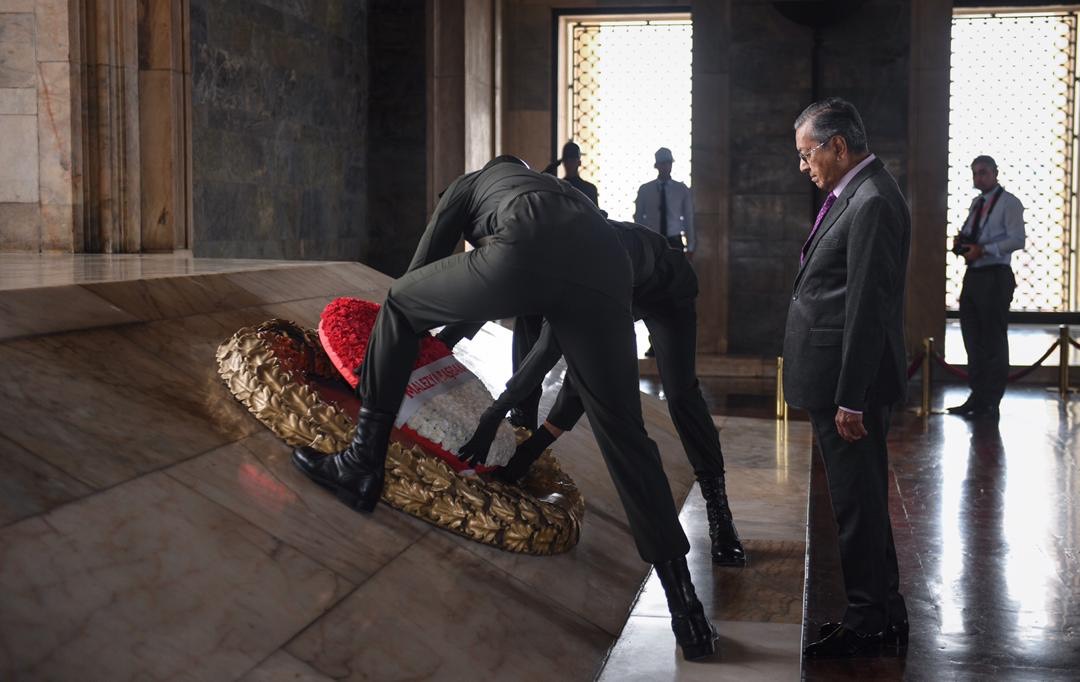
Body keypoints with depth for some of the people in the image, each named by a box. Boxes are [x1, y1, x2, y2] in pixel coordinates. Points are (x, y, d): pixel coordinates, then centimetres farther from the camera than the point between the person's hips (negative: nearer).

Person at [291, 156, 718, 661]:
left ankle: (363, 466, 19)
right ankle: (682, 597, 10)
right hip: (606, 267, 5)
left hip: (528, 252, -4)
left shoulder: (469, 184, 37)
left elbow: (420, 273, 35)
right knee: (622, 432, 12)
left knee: (399, 302, 21)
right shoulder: (554, 188, 47)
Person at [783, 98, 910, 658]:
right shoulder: (856, 194, 13)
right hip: (837, 379, 10)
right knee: (861, 500, 17)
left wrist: (851, 399, -20)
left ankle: (867, 623, 12)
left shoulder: (871, 202, -18)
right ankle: (885, 614, 29)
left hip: (851, 382, -10)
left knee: (858, 503, 0)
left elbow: (869, 309, -21)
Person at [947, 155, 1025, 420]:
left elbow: (1017, 240, -16)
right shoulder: (976, 203, 17)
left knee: (994, 342, -2)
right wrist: (961, 242, 1)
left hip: (995, 277, -8)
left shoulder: (1008, 202, -7)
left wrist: (983, 249, -22)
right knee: (973, 339, 12)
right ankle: (977, 397, 21)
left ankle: (990, 404, 4)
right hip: (973, 276, 8)